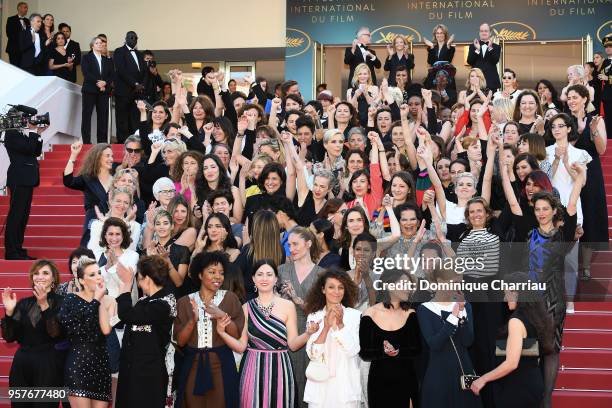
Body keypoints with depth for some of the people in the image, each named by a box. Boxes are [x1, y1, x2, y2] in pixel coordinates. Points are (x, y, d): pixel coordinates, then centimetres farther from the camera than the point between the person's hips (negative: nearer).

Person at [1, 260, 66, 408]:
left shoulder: (61, 302, -4)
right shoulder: (24, 303, 9)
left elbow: (57, 333, -17)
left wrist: (44, 305, -23)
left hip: (49, 365, -4)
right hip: (22, 364, 4)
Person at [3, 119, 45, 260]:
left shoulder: (24, 134, 16)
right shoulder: (11, 134, -8)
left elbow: (36, 152, 14)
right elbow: (28, 148, -19)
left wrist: (38, 134, 6)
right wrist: (34, 132, -9)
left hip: (27, 179, 9)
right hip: (19, 179, -9)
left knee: (23, 216, 10)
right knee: (16, 215, -8)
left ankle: (18, 250, 14)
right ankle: (11, 252, -6)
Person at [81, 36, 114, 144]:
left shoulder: (108, 60, 18)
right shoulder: (86, 58, 7)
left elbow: (112, 75, 8)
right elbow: (86, 73, -7)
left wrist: (105, 83, -10)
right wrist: (97, 82, -16)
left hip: (104, 91, 3)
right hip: (90, 90, -3)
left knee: (103, 116, -1)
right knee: (86, 115, -5)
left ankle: (102, 141, 1)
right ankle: (86, 141, -5)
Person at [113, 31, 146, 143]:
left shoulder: (139, 54, 23)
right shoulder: (119, 52, 2)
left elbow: (144, 72, 20)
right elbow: (121, 71, -9)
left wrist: (142, 85, 1)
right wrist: (135, 84, -12)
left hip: (138, 91, 6)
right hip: (124, 91, -5)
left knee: (135, 120, -2)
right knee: (123, 121, -6)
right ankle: (123, 142, -6)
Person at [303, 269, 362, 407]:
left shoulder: (355, 315, -2)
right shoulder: (314, 316, 4)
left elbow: (353, 350, -9)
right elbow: (313, 354, -5)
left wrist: (340, 324, -17)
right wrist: (326, 326, -16)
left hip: (345, 385, -1)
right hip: (319, 385, 2)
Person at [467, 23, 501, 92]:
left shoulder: (496, 47, 9)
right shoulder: (473, 46, 13)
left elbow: (495, 61, -8)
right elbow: (469, 62, -1)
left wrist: (490, 48, -19)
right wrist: (477, 49, -13)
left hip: (491, 81, -1)